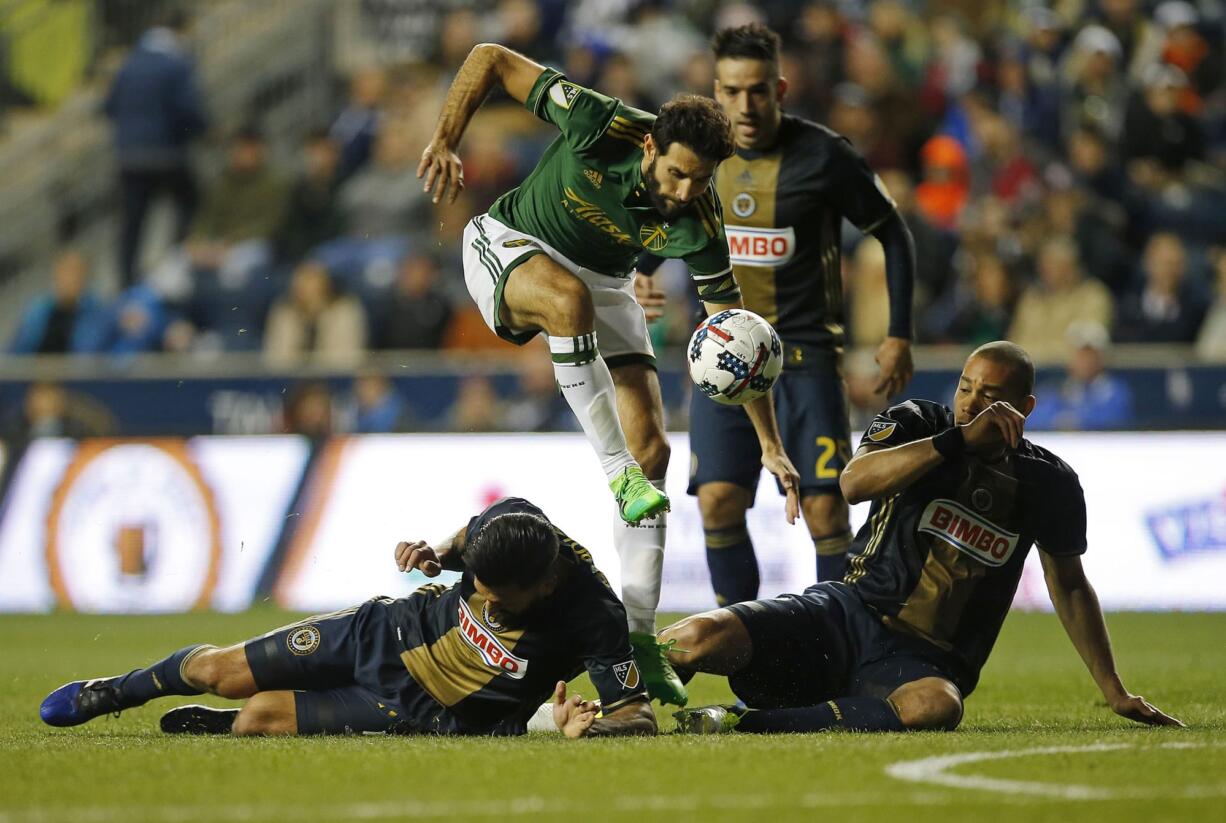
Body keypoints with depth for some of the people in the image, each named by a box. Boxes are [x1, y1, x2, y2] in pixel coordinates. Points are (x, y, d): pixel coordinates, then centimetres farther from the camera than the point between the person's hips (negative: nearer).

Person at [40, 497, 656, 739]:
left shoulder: (595, 620, -35)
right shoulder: (508, 518, -21)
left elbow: (639, 716, -30)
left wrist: (590, 727, -51)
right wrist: (438, 555, -17)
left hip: (423, 711, -3)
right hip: (395, 631, 4)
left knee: (256, 717, -11)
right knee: (217, 672, 6)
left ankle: (206, 727, 26)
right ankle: (108, 694, 37)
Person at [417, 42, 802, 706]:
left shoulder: (696, 224, -25)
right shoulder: (602, 126, -32)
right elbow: (490, 60, -21)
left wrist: (770, 446, -23)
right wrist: (444, 142, -26)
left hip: (604, 281, 3)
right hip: (509, 245, -3)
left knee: (651, 448, -9)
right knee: (571, 298, -41)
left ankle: (637, 638, -7)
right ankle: (617, 474, -34)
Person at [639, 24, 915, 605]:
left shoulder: (823, 157, -9)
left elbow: (892, 234, 2)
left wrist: (898, 335, -1)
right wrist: (638, 279, 0)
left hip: (806, 353, -3)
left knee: (824, 507, -9)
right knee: (717, 500, -9)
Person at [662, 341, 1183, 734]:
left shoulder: (1047, 483, 7)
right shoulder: (915, 424, 3)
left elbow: (1069, 585, 20)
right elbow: (854, 483, -18)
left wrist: (1114, 692, 19)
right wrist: (961, 440, -22)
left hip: (927, 661, 0)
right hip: (848, 614, 0)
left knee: (937, 706, -41)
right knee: (702, 638, -28)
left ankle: (747, 724, -34)